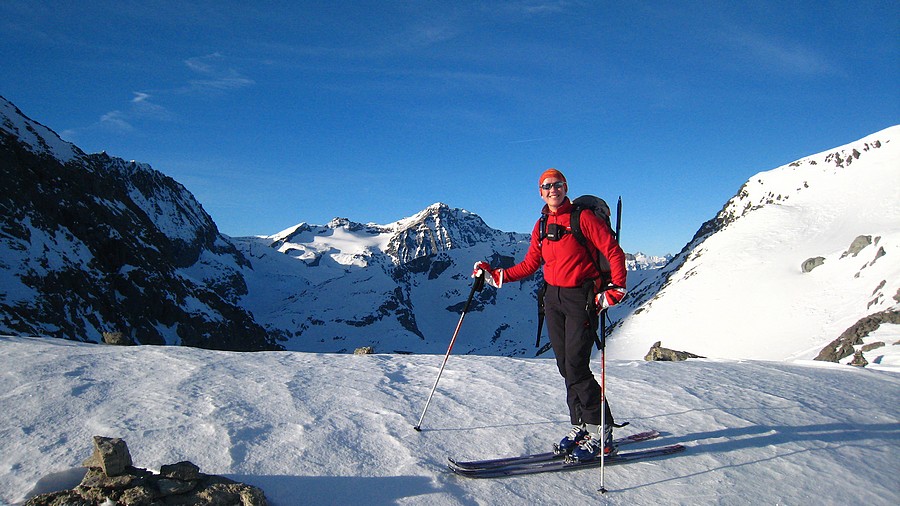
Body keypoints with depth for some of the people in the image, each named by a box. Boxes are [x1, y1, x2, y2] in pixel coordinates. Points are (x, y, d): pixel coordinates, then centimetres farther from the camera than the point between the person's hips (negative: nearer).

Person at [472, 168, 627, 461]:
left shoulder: (583, 217, -7)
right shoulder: (541, 226, 12)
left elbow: (614, 253, -9)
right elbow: (529, 264, 12)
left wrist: (616, 288, -19)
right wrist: (496, 276, 5)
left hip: (581, 299, -6)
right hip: (553, 299, 6)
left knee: (576, 368, -10)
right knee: (565, 367, 7)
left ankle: (602, 434, 2)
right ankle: (581, 425, 17)